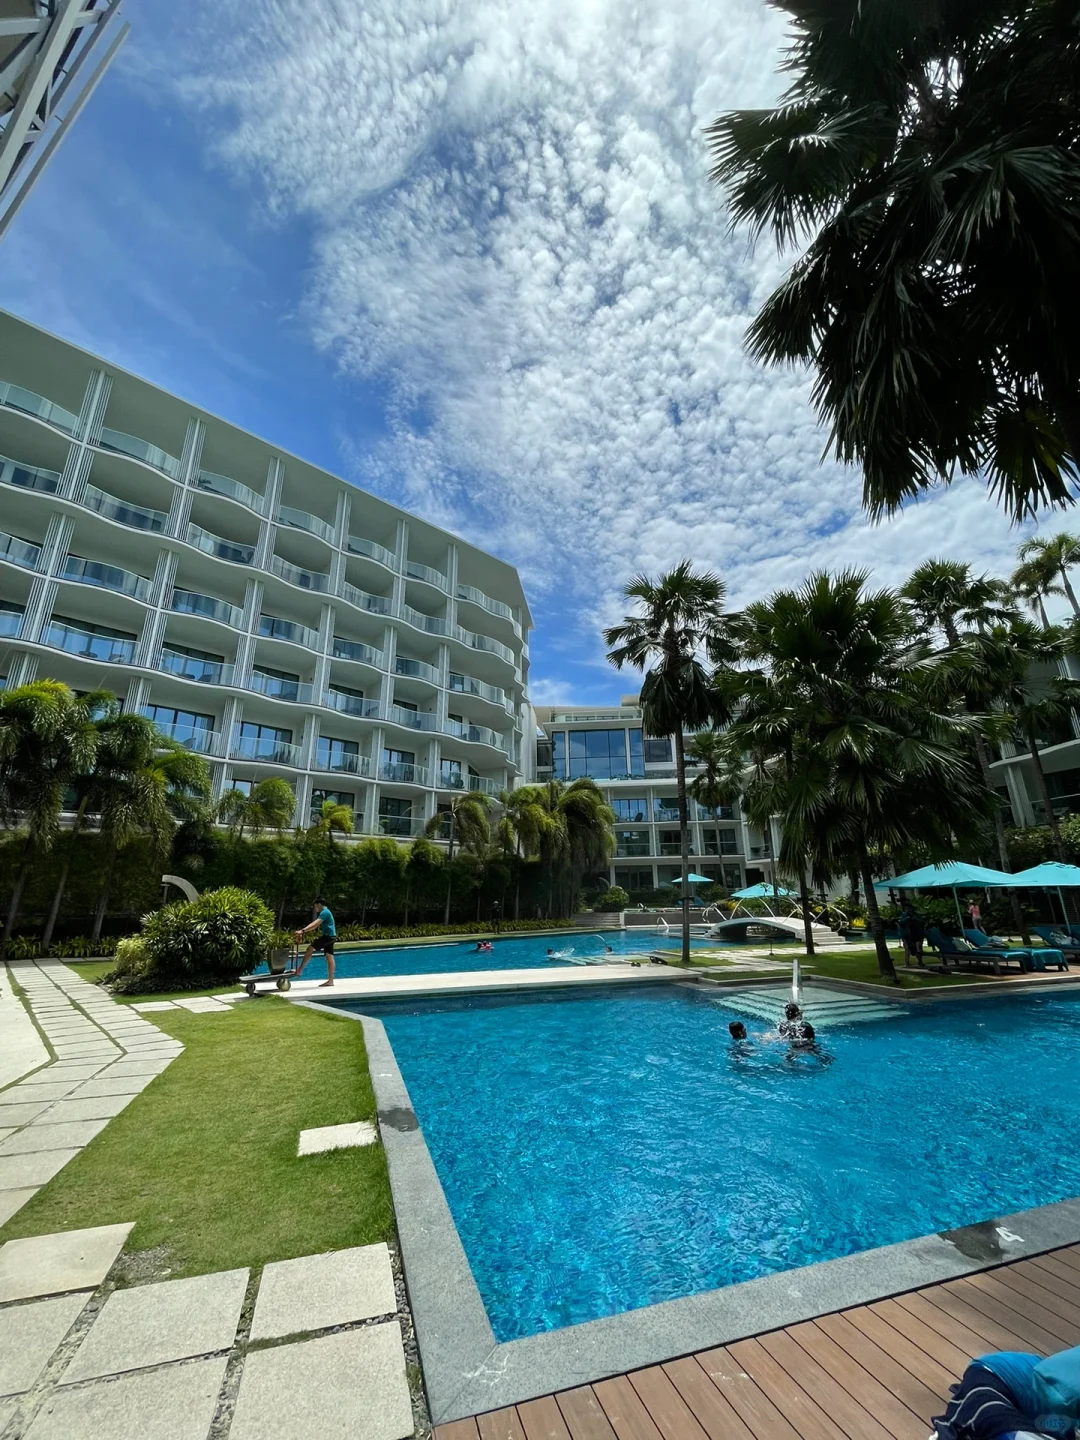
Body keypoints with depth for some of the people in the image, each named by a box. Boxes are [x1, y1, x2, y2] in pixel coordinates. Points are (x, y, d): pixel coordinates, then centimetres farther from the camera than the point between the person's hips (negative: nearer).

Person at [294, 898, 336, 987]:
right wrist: (304, 932, 13)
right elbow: (315, 924, 20)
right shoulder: (324, 912, 20)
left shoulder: (324, 912, -13)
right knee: (329, 957, 7)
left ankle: (300, 970, -4)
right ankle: (330, 981, 7)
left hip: (328, 935, -10)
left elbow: (315, 924, -25)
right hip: (330, 936, 10)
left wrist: (302, 931, -31)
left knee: (310, 949, -9)